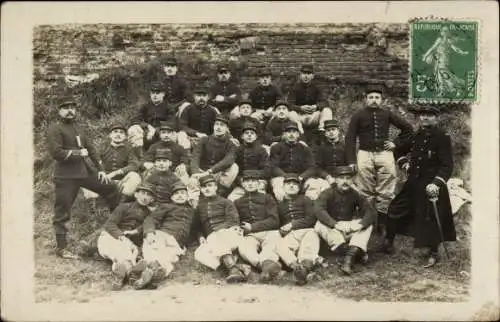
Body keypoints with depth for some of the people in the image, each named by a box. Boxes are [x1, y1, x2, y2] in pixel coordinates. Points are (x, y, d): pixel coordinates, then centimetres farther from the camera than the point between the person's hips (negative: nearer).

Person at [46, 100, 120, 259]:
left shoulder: (78, 128, 18)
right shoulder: (55, 129, -6)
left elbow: (91, 149, 16)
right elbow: (56, 152, -19)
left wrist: (101, 169, 8)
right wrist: (79, 153, -12)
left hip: (87, 171, 7)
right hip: (66, 176, -7)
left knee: (112, 189, 10)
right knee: (62, 213, 0)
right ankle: (61, 248, 10)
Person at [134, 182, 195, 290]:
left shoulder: (192, 211, 33)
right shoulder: (166, 207, 22)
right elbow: (151, 219, 9)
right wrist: (149, 232, -11)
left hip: (176, 244, 1)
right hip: (161, 234, -1)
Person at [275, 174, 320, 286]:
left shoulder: (305, 200, 23)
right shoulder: (279, 205, 29)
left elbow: (311, 218, 8)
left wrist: (292, 224, -3)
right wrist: (281, 230, -2)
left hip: (306, 231, -1)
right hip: (289, 235, 1)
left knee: (311, 237, -38)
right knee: (279, 244, -34)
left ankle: (305, 265, -62)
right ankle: (296, 266, -58)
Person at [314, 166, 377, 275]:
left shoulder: (355, 195, 0)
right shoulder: (328, 193, -8)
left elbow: (371, 212, -9)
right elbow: (318, 210, -25)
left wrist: (360, 224, -29)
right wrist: (335, 224, -39)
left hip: (350, 229, 2)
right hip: (332, 230, -2)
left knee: (368, 224, -20)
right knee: (319, 225, -31)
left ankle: (349, 259, -40)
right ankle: (358, 251, -39)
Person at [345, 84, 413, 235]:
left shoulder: (387, 114, 11)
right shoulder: (358, 116, 6)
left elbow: (408, 128, 20)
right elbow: (350, 138, 2)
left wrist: (396, 143, 8)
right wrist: (351, 161, -7)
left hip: (385, 154, 2)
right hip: (365, 155, -1)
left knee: (386, 194, 0)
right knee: (365, 194, 1)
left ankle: (382, 223, 8)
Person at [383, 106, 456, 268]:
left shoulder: (443, 137, -11)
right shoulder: (416, 136, 7)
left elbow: (447, 165, -17)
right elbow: (399, 151, 26)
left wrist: (437, 183, -27)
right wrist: (404, 163, 11)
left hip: (431, 185, -6)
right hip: (413, 183, 6)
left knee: (431, 219, 1)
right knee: (395, 210, 9)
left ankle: (433, 254, 19)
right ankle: (388, 242, 28)